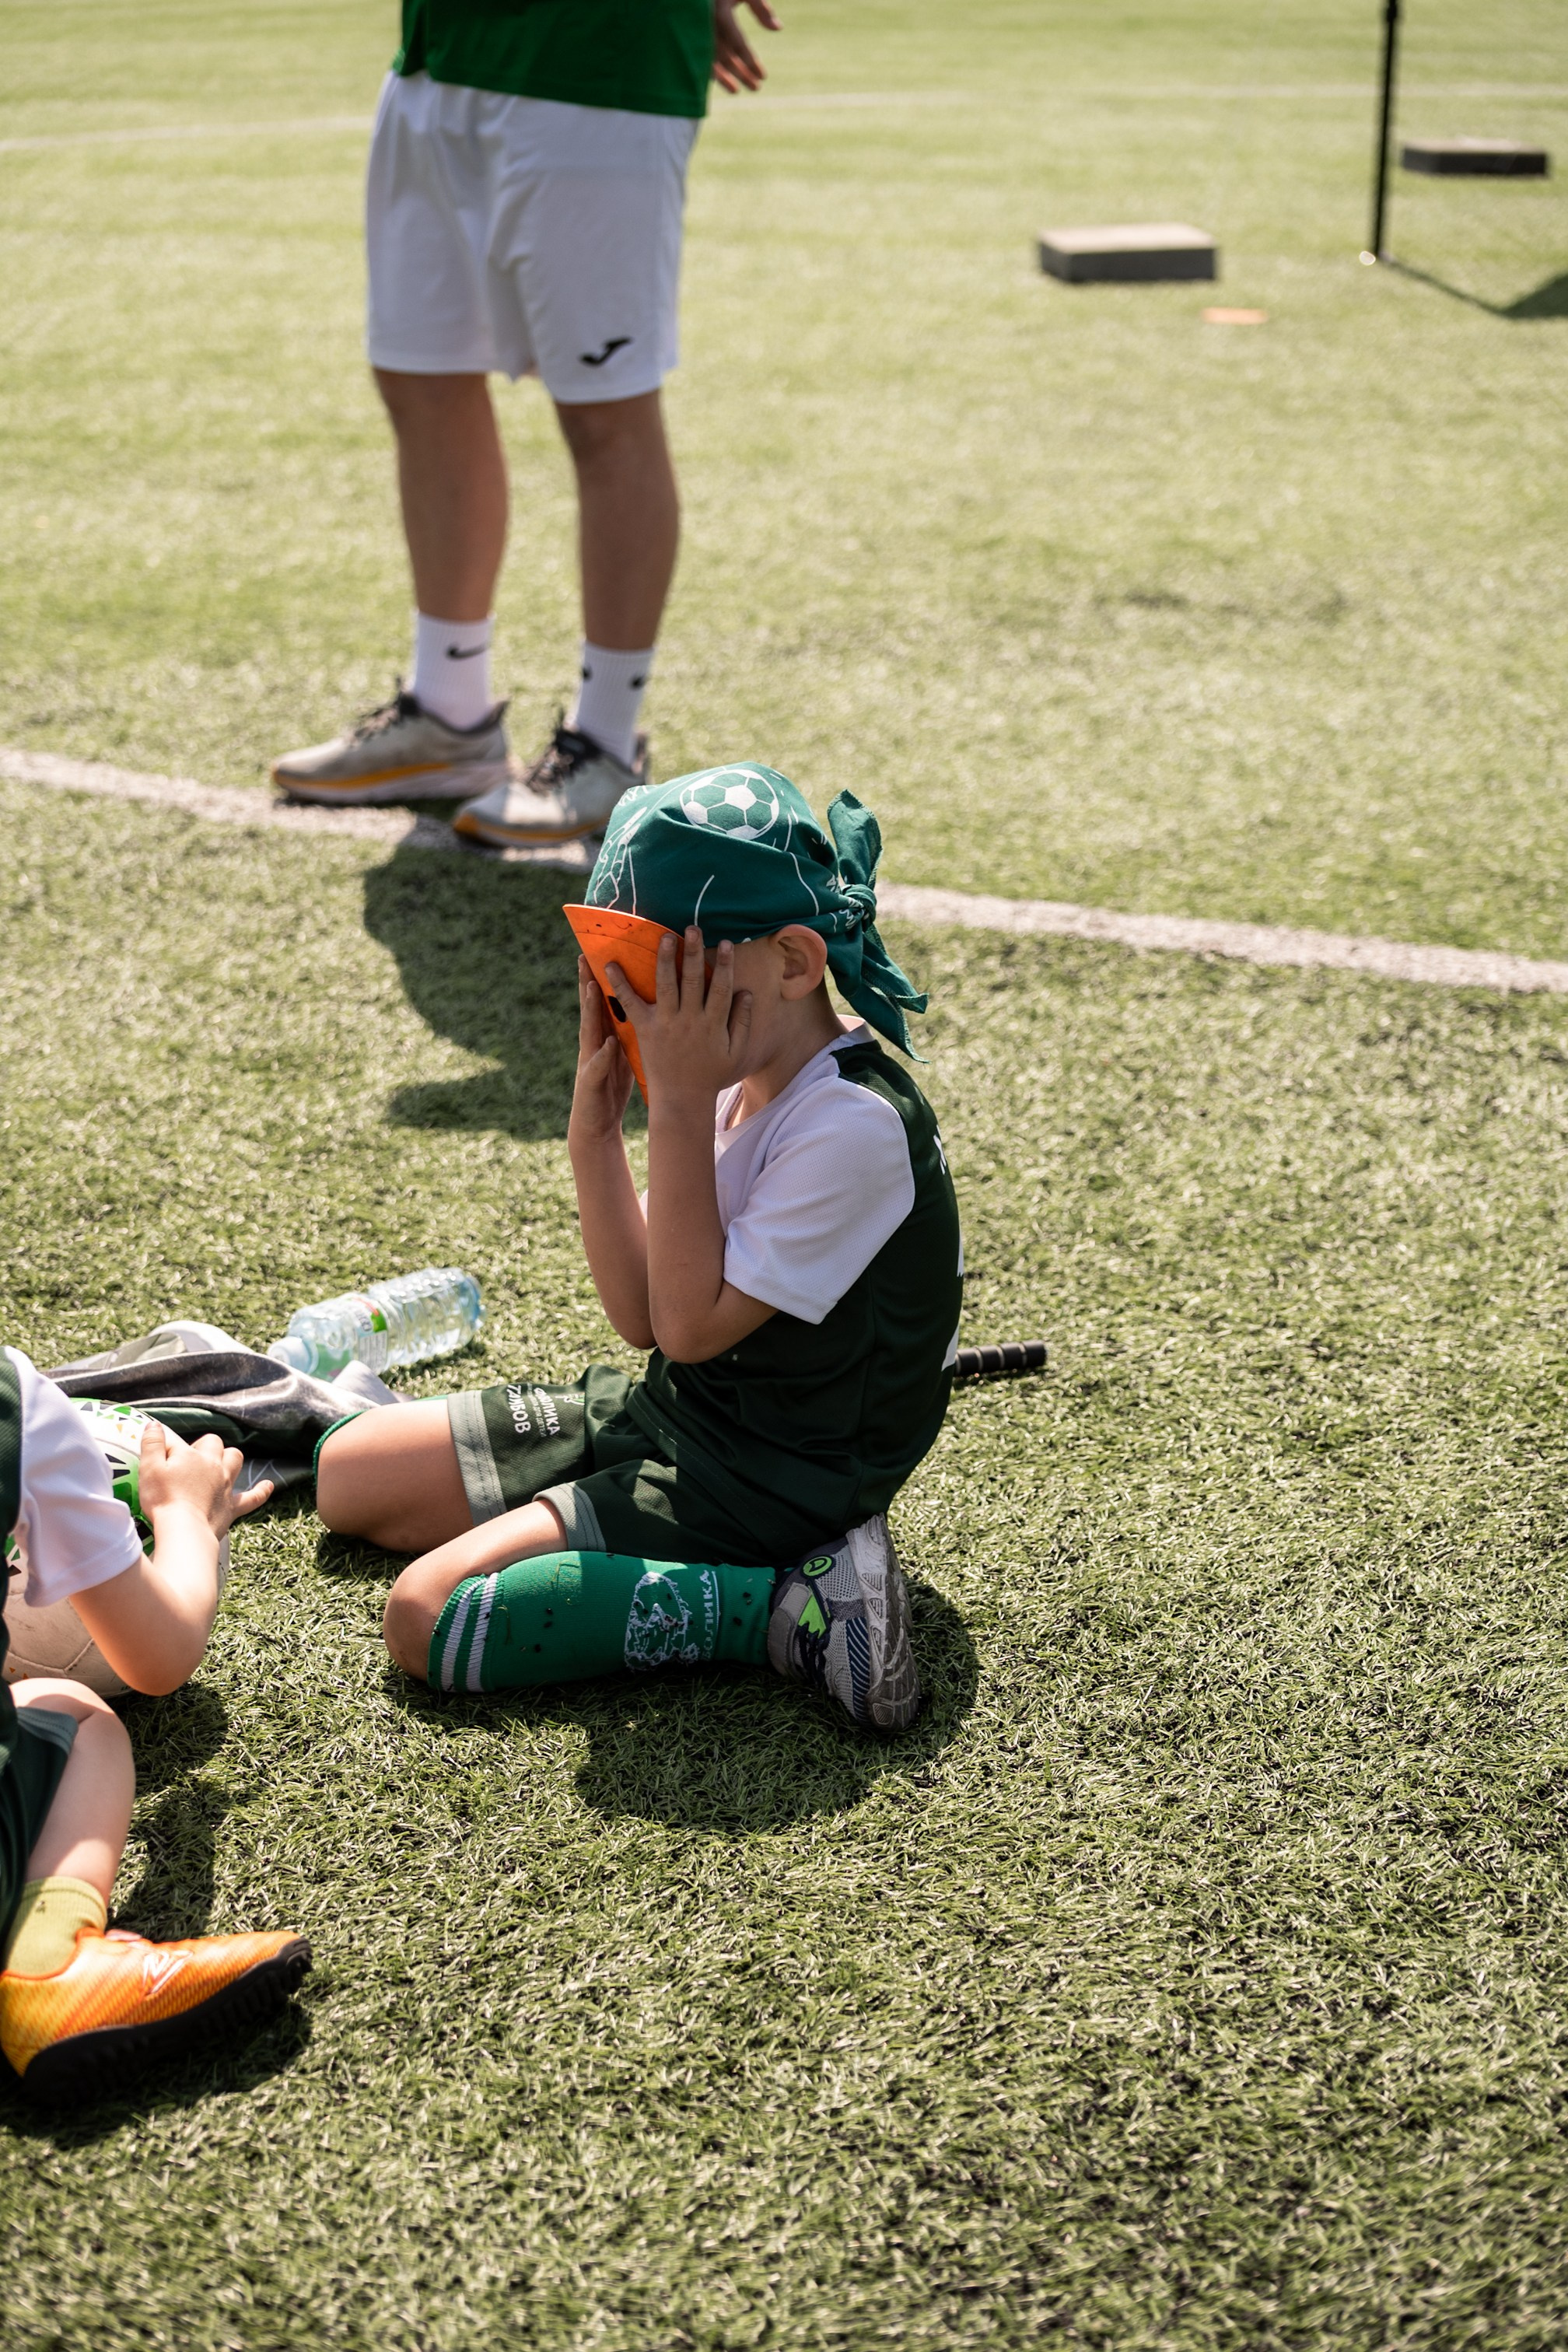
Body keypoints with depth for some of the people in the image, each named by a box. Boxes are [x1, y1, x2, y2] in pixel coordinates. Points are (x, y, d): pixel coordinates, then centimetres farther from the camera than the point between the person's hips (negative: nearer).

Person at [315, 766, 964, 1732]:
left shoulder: (853, 1123, -24)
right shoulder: (743, 1079, 2)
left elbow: (693, 1322, -23)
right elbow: (643, 1314, 2)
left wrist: (681, 1103, -23)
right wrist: (596, 1120, -10)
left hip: (770, 1479, -9)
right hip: (674, 1409, 9)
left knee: (429, 1615, -23)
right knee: (350, 1474, 11)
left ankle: (796, 1611, -18)